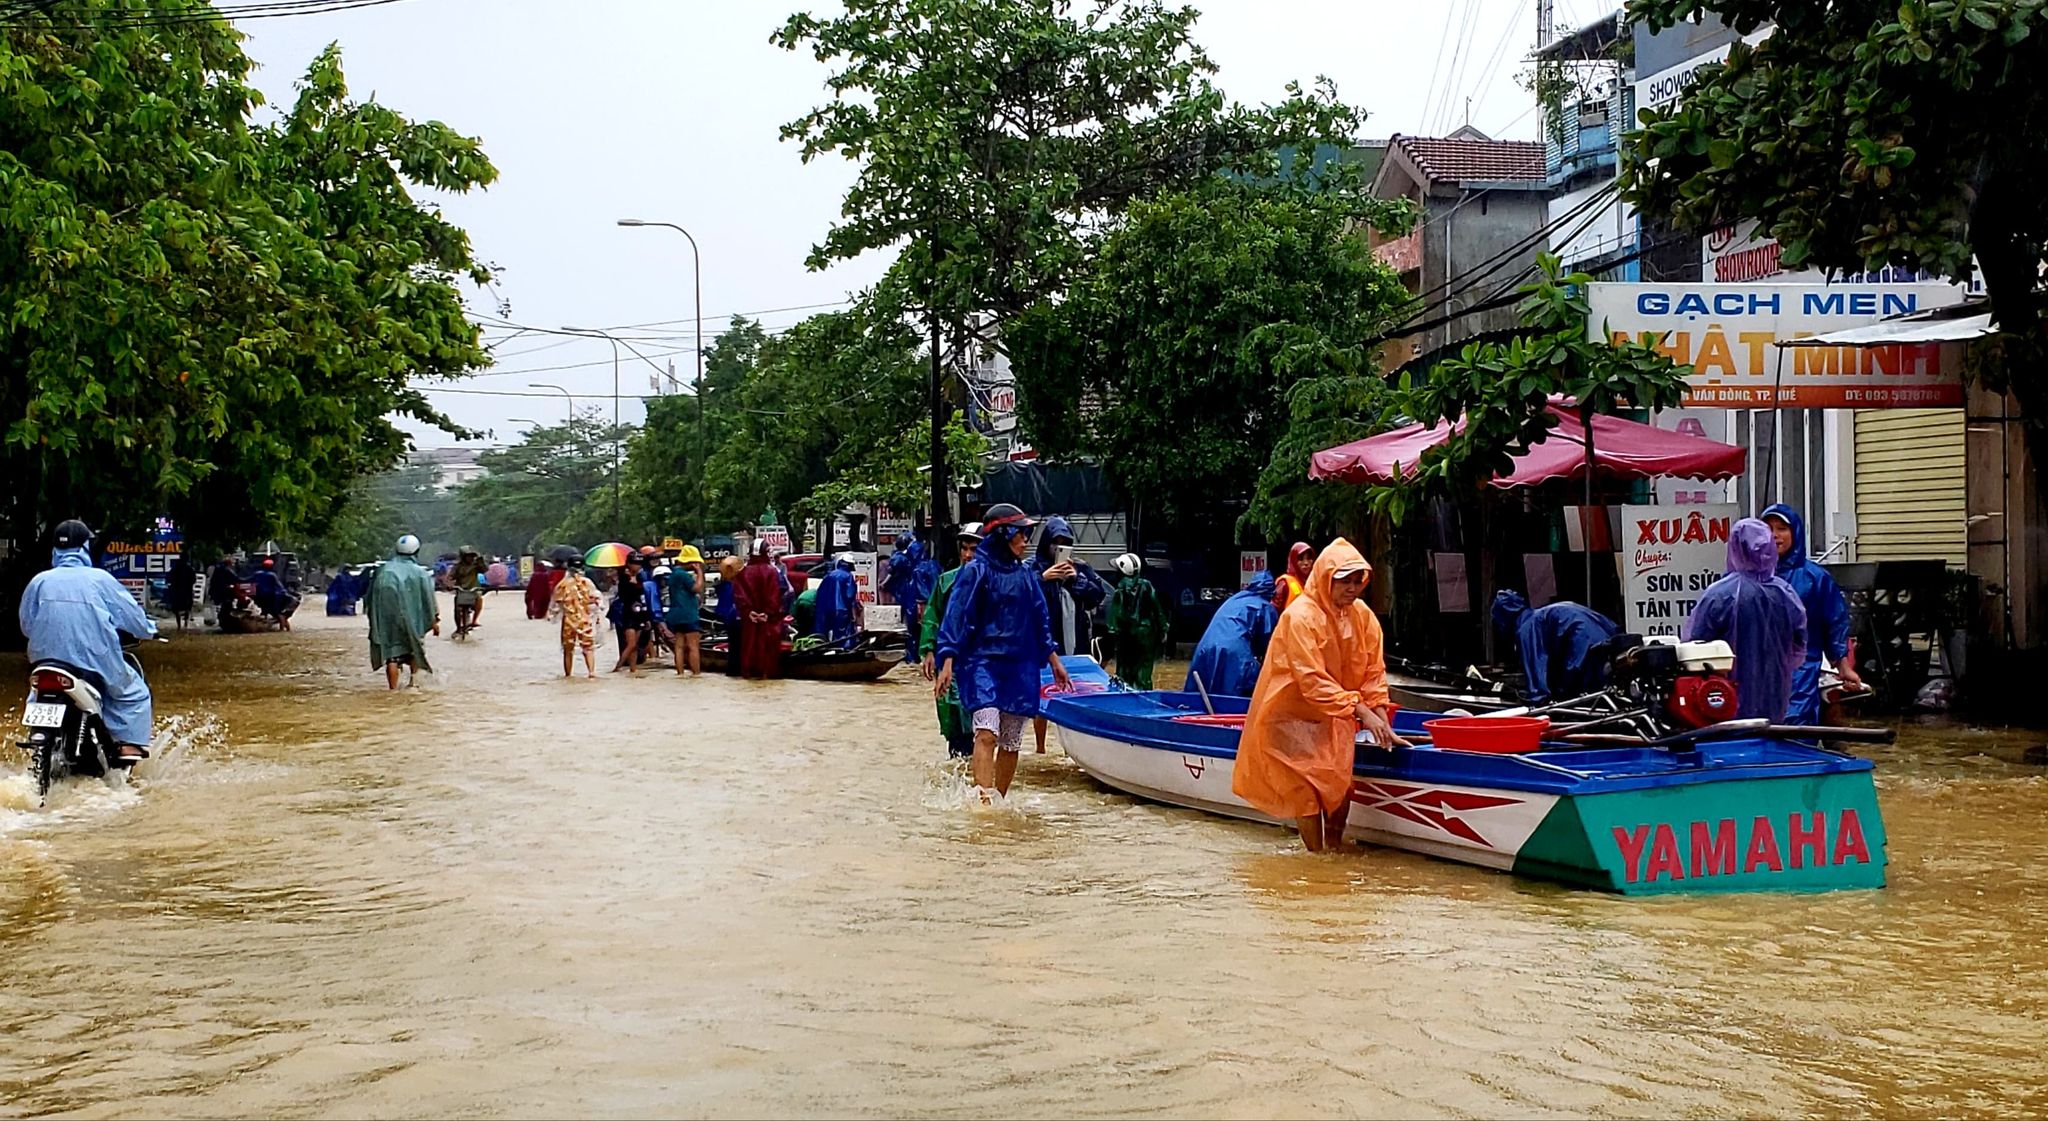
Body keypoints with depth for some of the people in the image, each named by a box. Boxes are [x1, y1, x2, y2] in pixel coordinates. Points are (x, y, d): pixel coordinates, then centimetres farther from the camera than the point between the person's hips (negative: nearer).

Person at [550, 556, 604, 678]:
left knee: (568, 649, 12)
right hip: (585, 620, 0)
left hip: (568, 621, 0)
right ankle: (591, 671, -16)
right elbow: (596, 599, -3)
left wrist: (555, 613, 18)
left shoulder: (562, 584, -6)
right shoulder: (587, 583, -4)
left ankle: (567, 674, 17)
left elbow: (555, 603, -1)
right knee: (588, 647, 3)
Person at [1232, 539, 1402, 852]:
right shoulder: (1301, 616, -24)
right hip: (1293, 714, -7)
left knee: (1340, 782, 6)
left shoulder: (1364, 617, -3)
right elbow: (1313, 680, -28)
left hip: (1335, 719, 7)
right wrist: (1362, 711, -32)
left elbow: (1374, 673, -1)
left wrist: (1382, 723, -14)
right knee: (1307, 787, -11)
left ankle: (1335, 850, 18)